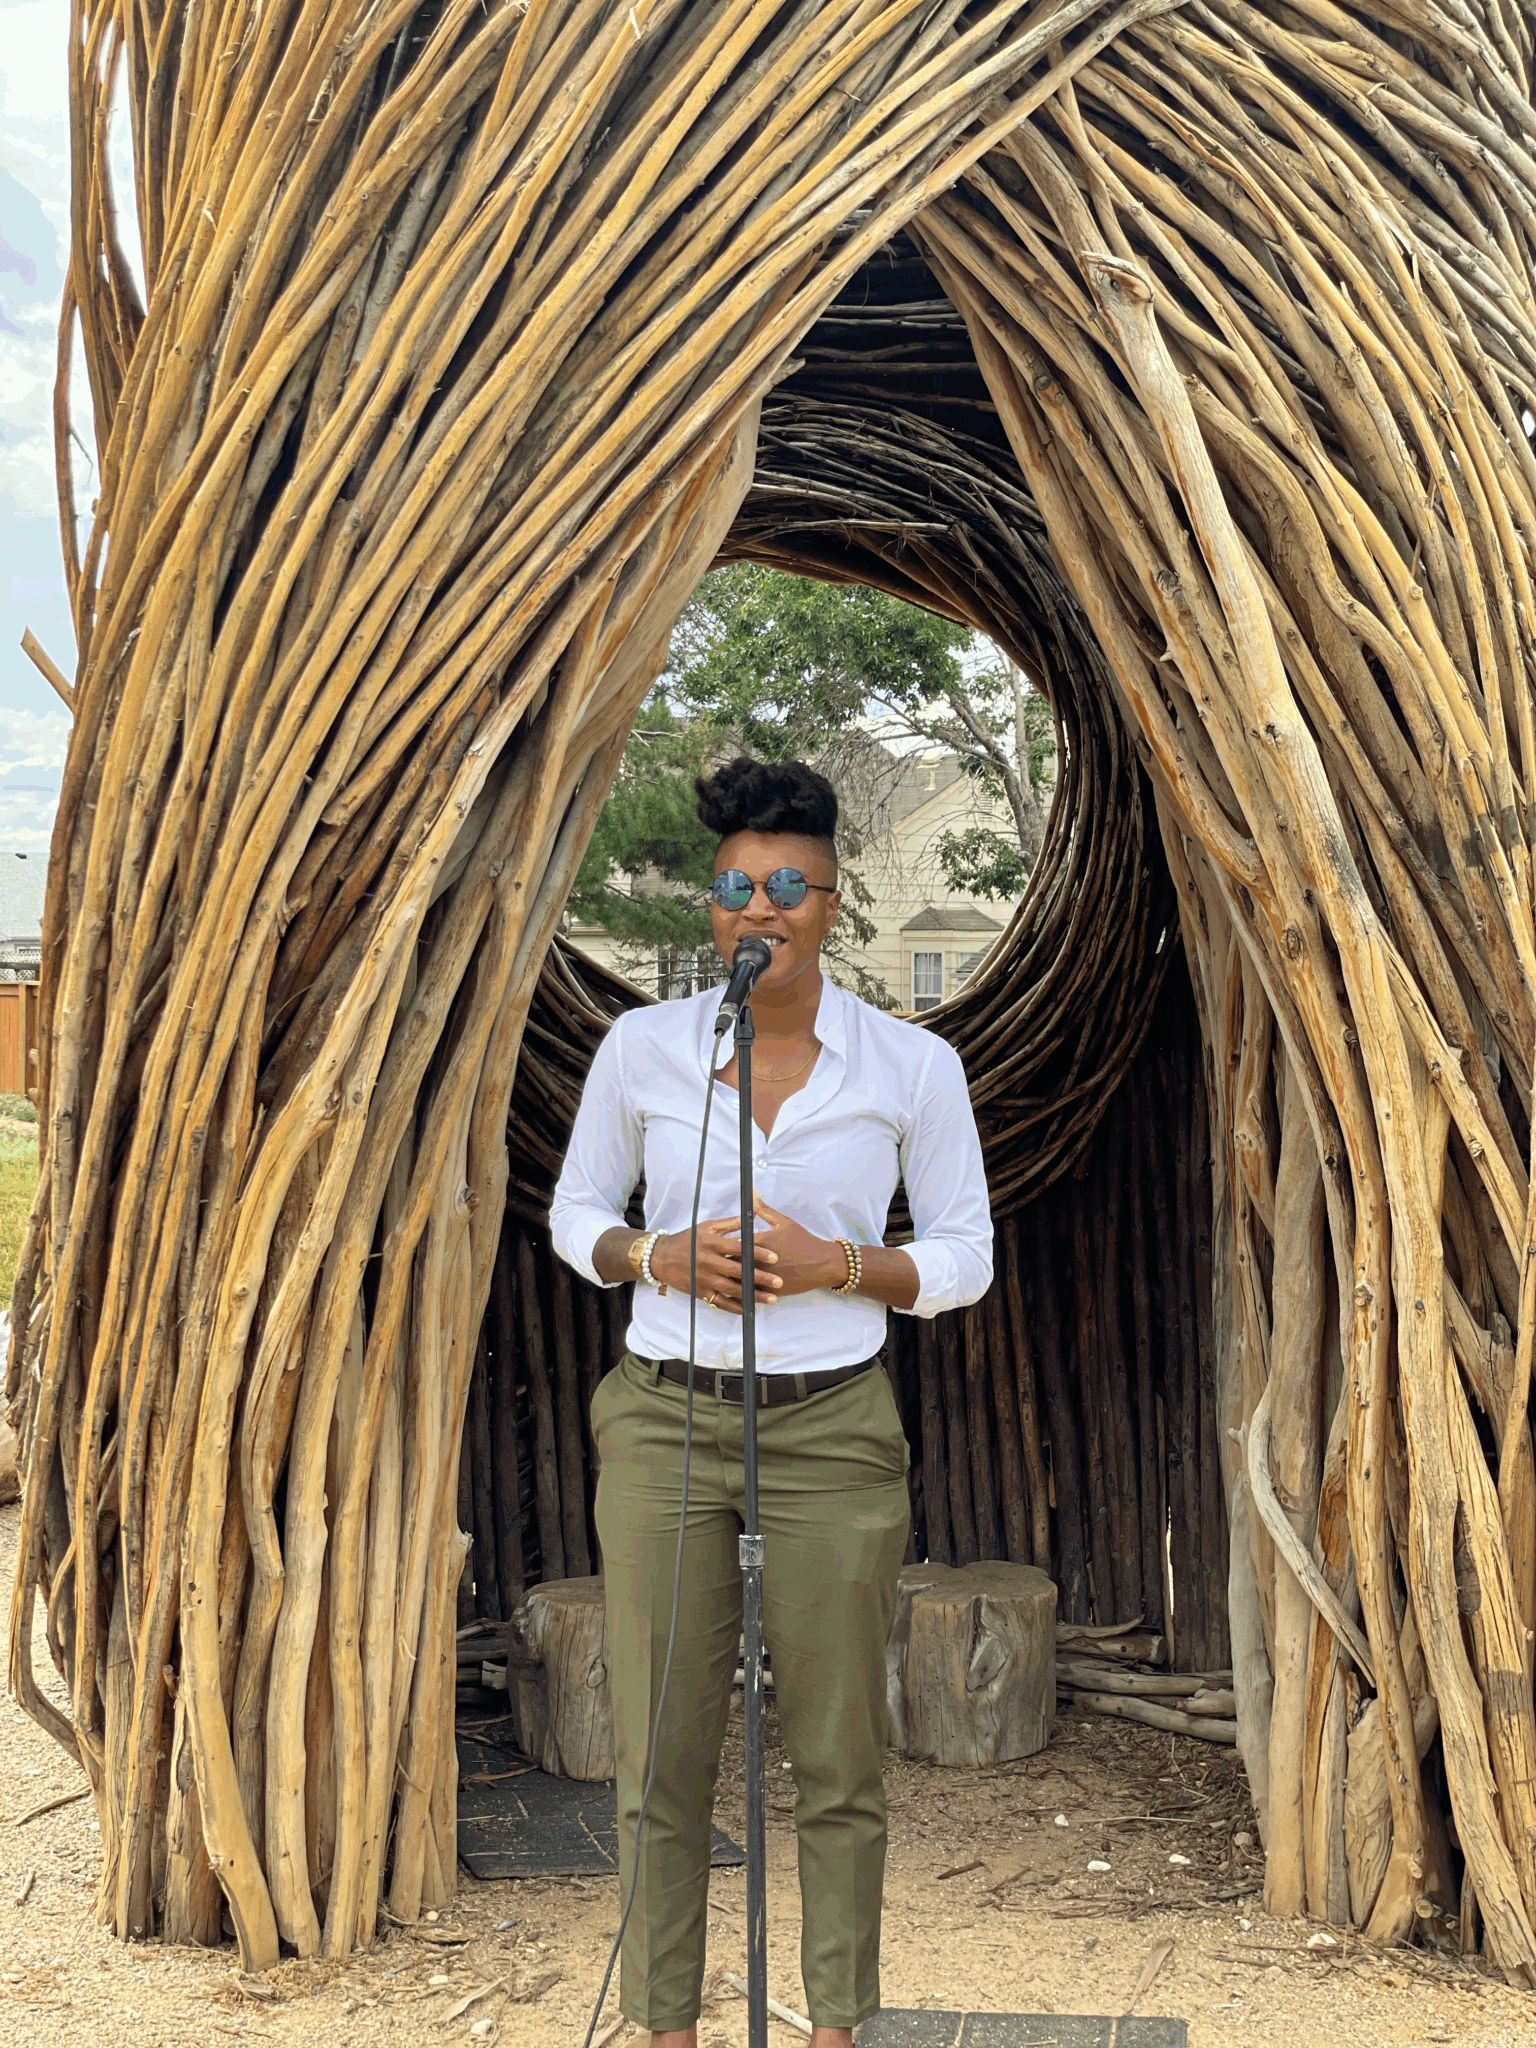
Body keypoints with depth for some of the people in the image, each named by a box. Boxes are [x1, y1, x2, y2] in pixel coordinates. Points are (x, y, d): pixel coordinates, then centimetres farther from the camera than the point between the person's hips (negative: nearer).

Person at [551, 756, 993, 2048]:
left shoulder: (914, 1065, -4)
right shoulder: (641, 1046, -1)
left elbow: (964, 1261, 3)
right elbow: (575, 1216, 10)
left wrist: (836, 1266, -16)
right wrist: (656, 1255, -12)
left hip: (831, 1429, -1)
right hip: (665, 1421, 1)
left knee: (839, 1757, 7)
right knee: (663, 1754, 6)